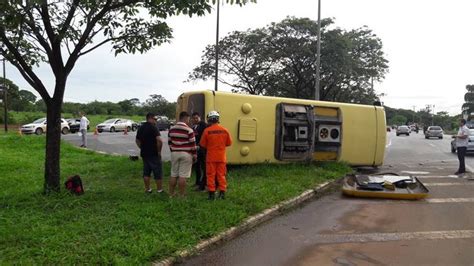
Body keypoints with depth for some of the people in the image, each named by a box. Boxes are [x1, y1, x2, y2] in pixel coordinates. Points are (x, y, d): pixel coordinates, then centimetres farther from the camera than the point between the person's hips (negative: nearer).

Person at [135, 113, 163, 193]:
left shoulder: (141, 128, 10)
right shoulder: (153, 127, -15)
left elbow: (137, 140, 19)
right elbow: (159, 140, -27)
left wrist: (142, 148, 16)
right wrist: (159, 150, -15)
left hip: (144, 153, 7)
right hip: (154, 153, -7)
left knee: (146, 172, 15)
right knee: (158, 172, 3)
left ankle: (147, 189, 20)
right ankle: (159, 190, 8)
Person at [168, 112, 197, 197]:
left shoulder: (171, 129, 7)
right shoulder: (189, 130, -11)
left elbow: (169, 142, 12)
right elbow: (192, 144, -10)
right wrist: (194, 156, -1)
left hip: (175, 154, 5)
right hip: (186, 154, -5)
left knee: (173, 175, 12)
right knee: (182, 176, -2)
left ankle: (171, 194, 19)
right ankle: (181, 195, 3)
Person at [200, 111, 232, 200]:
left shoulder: (207, 131, -11)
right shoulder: (225, 130, -4)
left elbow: (202, 144, -3)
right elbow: (229, 143, 5)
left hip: (211, 157, -2)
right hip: (221, 157, 2)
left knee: (211, 175, 6)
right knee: (221, 175, 12)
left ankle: (211, 193, 8)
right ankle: (222, 192, 14)